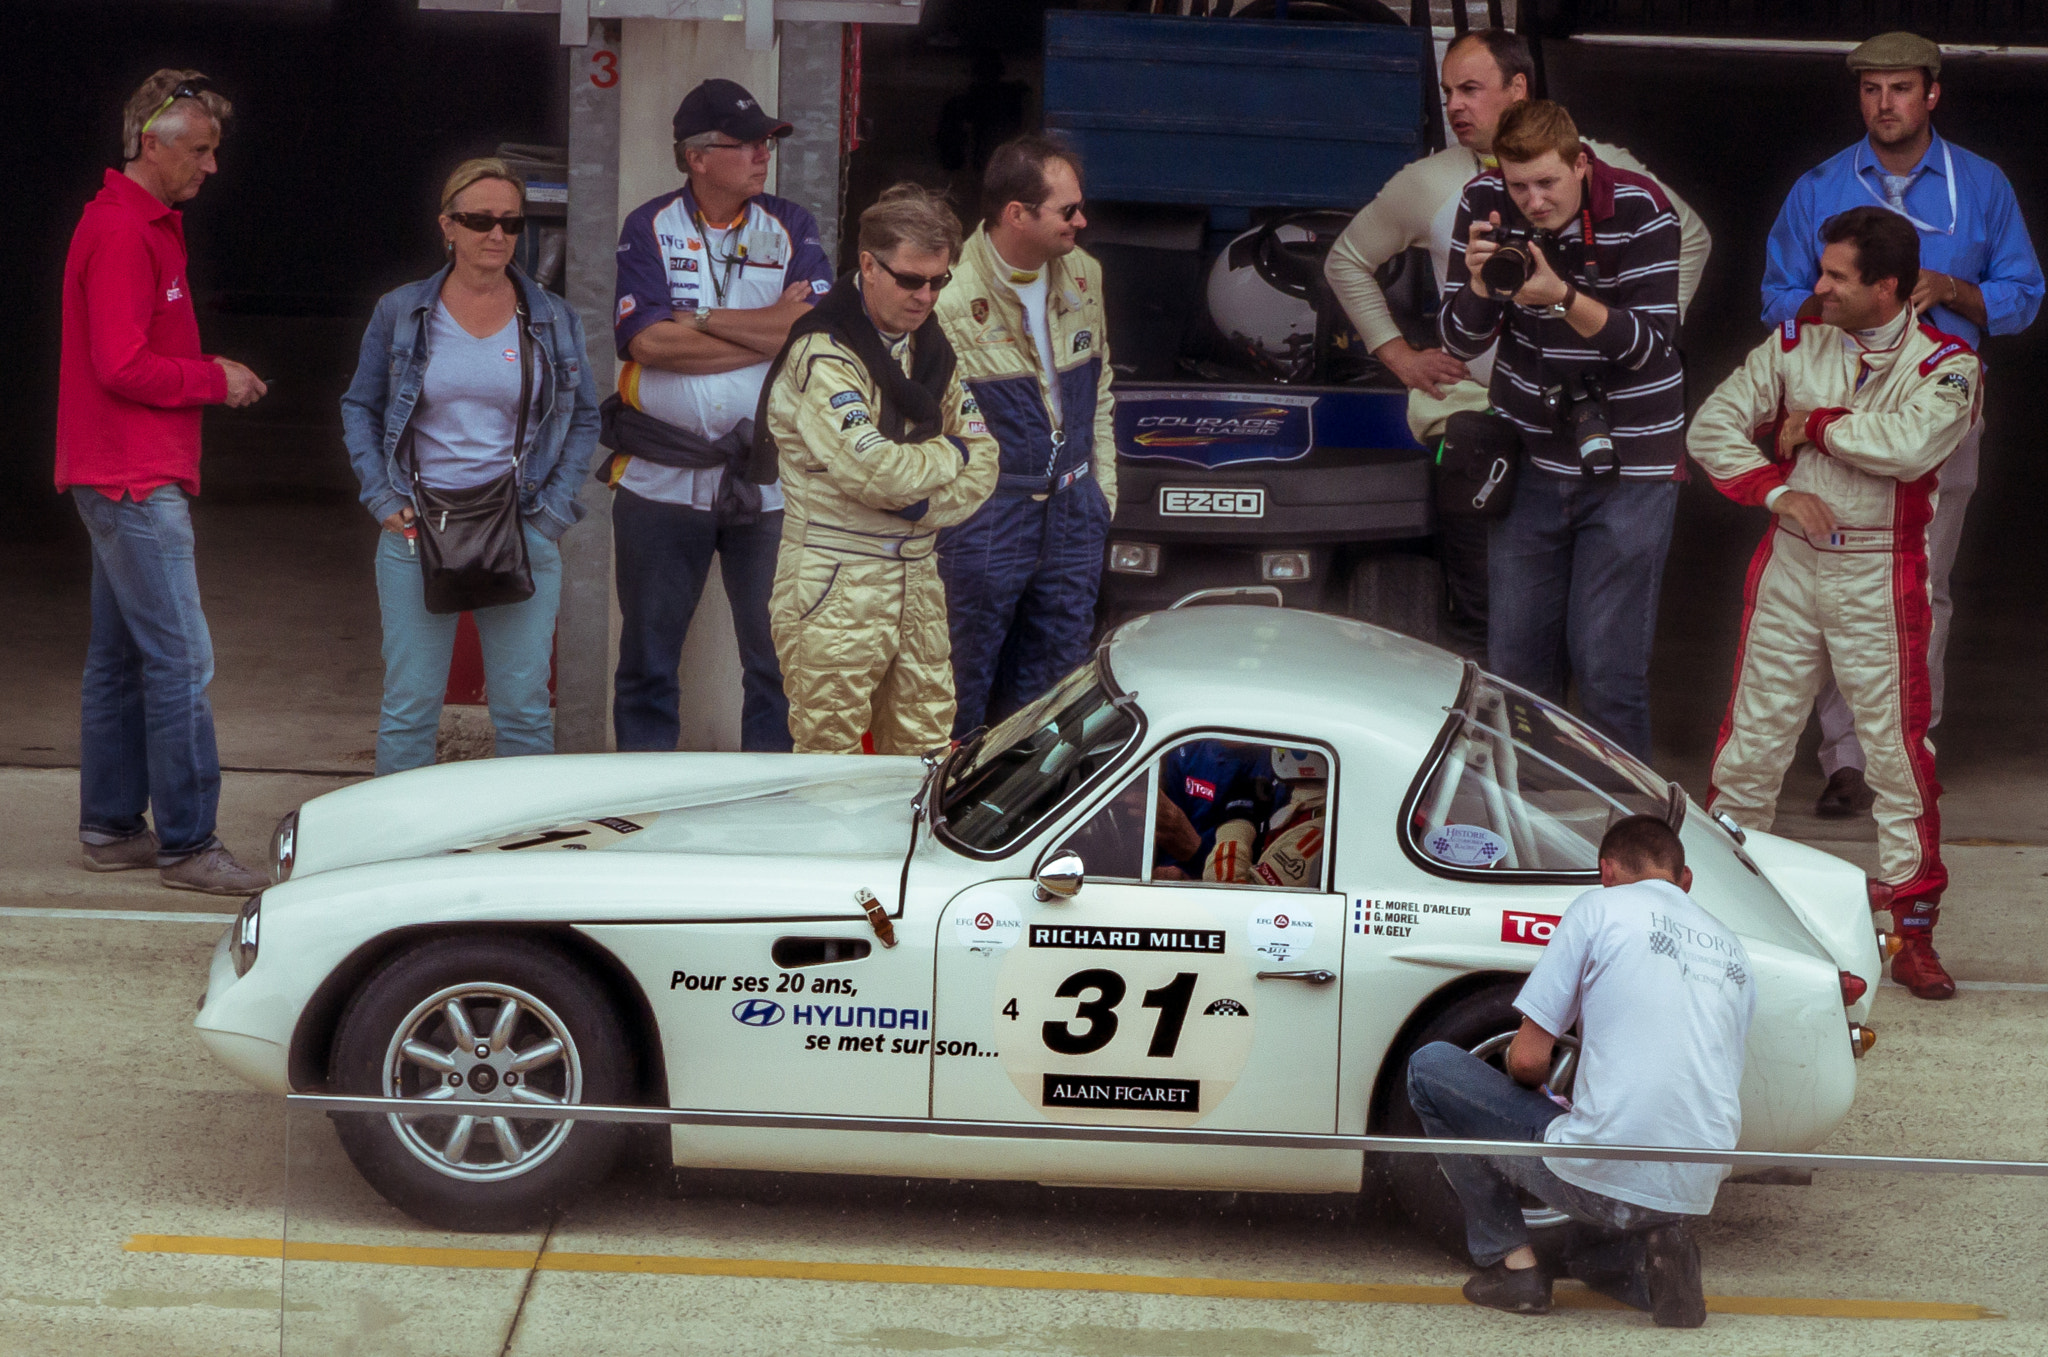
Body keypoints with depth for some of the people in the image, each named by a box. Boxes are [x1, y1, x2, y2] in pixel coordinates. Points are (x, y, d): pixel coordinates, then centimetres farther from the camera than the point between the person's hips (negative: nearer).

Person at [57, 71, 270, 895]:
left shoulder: (144, 226, 17)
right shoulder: (123, 235, -16)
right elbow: (122, 366, -21)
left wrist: (209, 376, 8)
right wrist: (215, 380, -10)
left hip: (127, 478, 11)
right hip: (133, 479, -11)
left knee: (120, 657, 13)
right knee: (181, 659, -10)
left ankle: (112, 827, 19)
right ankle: (187, 844, -9)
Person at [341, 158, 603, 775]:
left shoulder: (555, 321, 6)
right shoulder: (400, 313, 4)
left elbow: (585, 419, 13)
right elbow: (359, 408, 12)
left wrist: (553, 509, 1)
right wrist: (382, 499, 0)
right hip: (417, 530, 0)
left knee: (524, 710, 1)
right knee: (408, 707, 2)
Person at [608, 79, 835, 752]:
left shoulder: (792, 229, 6)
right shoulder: (649, 228, 2)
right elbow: (647, 341, -13)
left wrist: (700, 321, -10)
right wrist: (769, 331, -11)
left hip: (768, 477, 1)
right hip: (662, 477, -1)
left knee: (778, 658, 3)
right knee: (648, 661, 7)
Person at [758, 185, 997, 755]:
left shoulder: (931, 347, 14)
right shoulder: (822, 356, -13)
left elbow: (982, 465, 13)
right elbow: (876, 471, -22)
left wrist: (924, 504, -8)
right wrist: (949, 453, -3)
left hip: (916, 577, 8)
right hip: (835, 586, -8)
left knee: (927, 754, 7)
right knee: (832, 756, -8)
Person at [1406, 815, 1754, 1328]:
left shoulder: (1601, 906, 1)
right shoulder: (1731, 947, 18)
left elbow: (1527, 1059, -2)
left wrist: (1534, 1085, 23)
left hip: (1600, 1180, -7)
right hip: (1695, 1196, 7)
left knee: (1430, 1067, 11)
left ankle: (1511, 1262, 8)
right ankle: (1646, 1253, 10)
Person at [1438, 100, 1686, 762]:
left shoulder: (1640, 211, -13)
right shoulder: (1485, 204, -3)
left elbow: (1651, 345, -17)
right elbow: (1460, 342, 1)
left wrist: (1564, 298, -31)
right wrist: (1480, 282, -20)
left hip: (1628, 465, -4)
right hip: (1530, 459, 4)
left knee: (1607, 664, -7)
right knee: (1515, 657, 6)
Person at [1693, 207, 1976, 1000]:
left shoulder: (1944, 366, -6)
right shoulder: (1797, 345, 5)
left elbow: (1911, 445, -25)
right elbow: (1713, 425, 3)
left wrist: (1815, 424, -13)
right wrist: (1777, 490, -10)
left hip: (1879, 582, -3)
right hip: (1790, 566, 3)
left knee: (1899, 750, -2)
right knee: (1751, 741, 6)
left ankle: (1912, 933, 6)